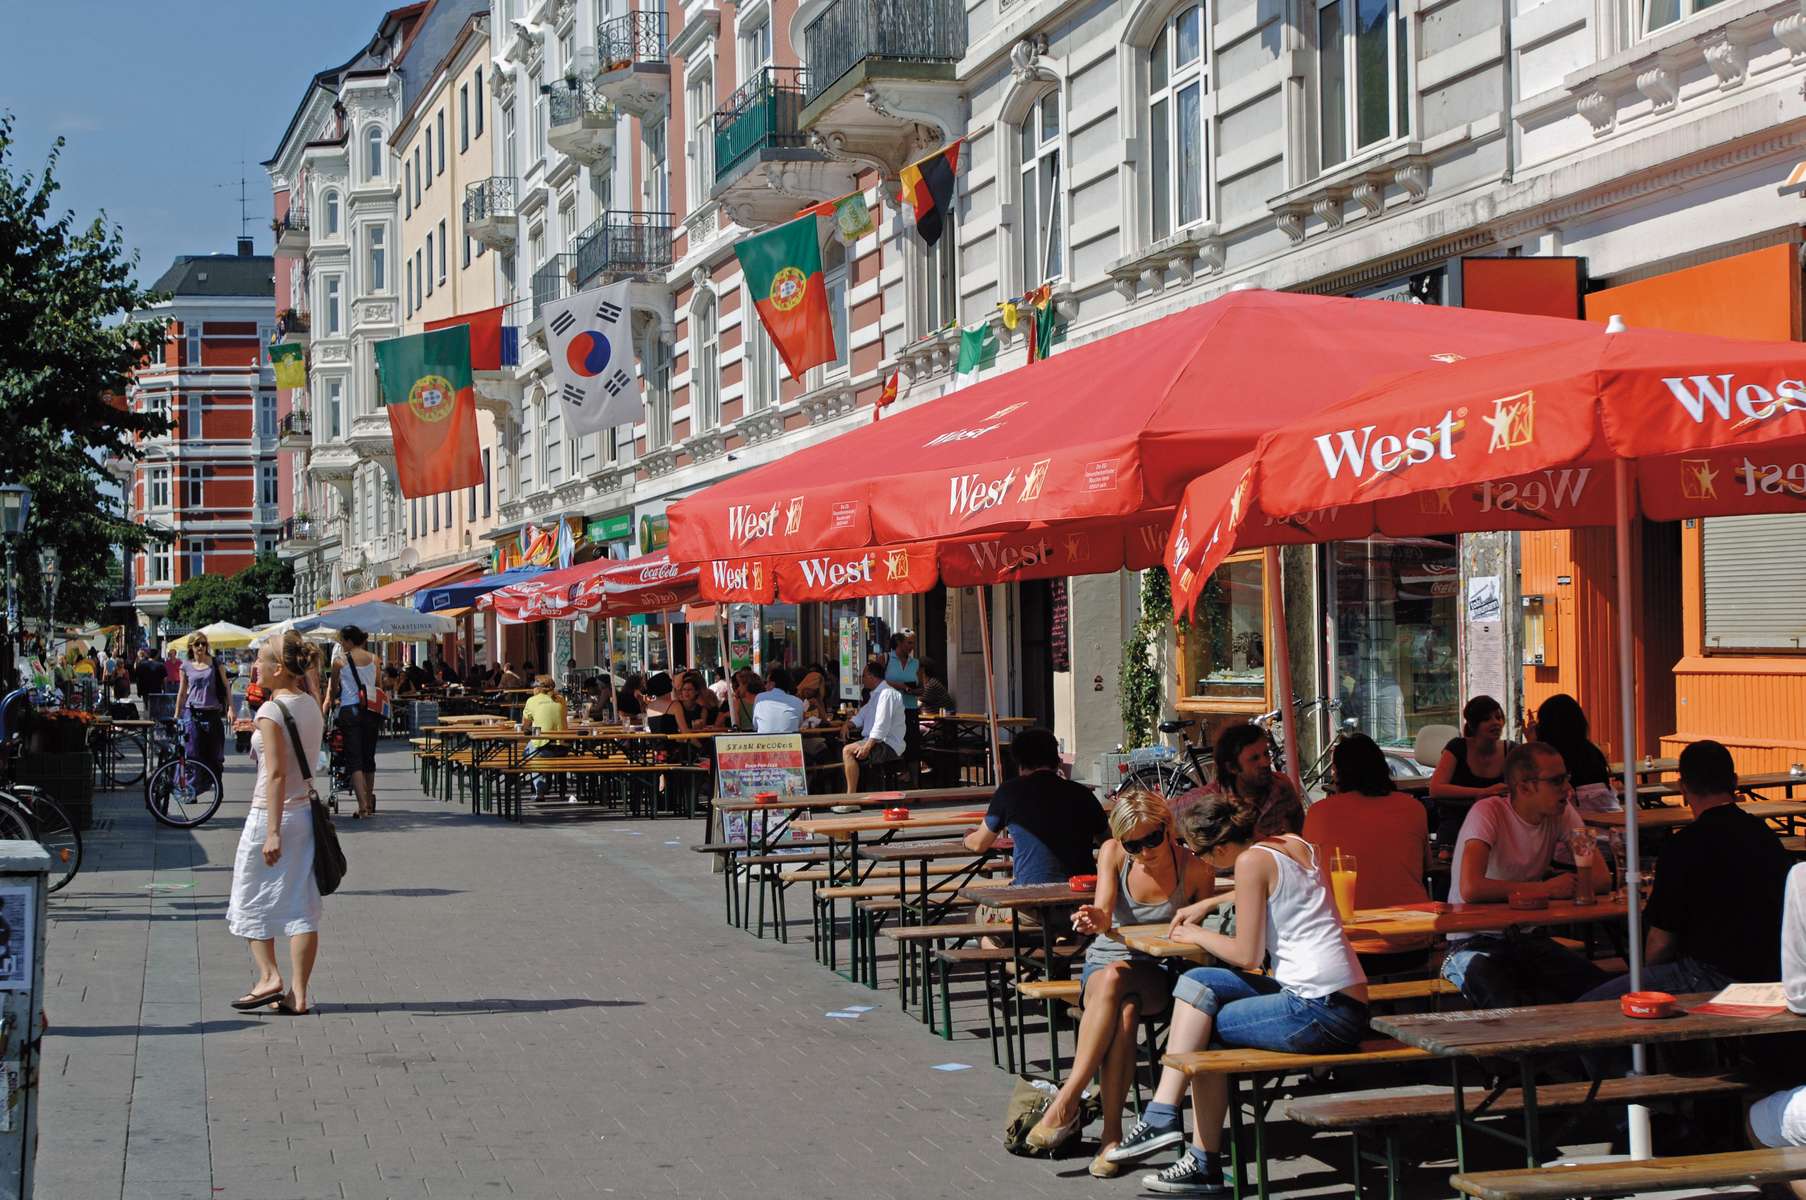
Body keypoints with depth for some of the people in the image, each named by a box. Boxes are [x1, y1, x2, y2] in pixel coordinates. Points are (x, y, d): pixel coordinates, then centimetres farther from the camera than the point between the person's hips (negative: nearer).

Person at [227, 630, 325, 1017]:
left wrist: (273, 831, -20)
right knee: (301, 905, 6)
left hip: (272, 813, -7)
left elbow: (277, 773, -19)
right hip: (307, 811, 7)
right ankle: (297, 994, 7)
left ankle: (269, 976, 3)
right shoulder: (311, 706, 8)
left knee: (252, 899, 10)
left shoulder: (271, 711, -15)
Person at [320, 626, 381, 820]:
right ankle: (369, 802, 26)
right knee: (369, 758, 15)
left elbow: (333, 689, 7)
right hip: (371, 711, 4)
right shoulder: (374, 659, 7)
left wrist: (328, 702, 25)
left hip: (350, 711, -4)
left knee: (354, 760, -4)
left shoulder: (340, 661, -2)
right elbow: (377, 685, 10)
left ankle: (363, 807, -15)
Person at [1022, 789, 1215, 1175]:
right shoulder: (1113, 853, -3)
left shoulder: (1195, 871, -7)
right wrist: (1096, 921, -40)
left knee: (1116, 978, -37)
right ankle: (1111, 1131, -33)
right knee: (1124, 1011, -36)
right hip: (1104, 963, 1)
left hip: (1159, 973, -1)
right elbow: (1104, 915, -17)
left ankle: (1068, 1102, -33)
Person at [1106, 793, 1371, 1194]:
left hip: (1319, 1011, -9)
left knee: (1207, 1027, 5)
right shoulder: (1296, 844, 15)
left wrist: (1196, 935, 7)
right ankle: (1162, 1113, 1)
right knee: (1197, 983, 8)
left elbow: (1246, 955, -10)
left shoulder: (1252, 861, -11)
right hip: (1340, 1000, 9)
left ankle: (1205, 1165, 8)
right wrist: (1204, 906, 35)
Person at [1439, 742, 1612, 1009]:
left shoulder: (1562, 814, 1)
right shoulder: (1487, 812, -17)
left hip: (1527, 938, 6)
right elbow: (1470, 888, -31)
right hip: (1475, 943, -6)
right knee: (1512, 1008, -35)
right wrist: (1544, 889, -20)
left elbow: (1601, 877, -5)